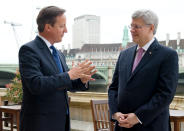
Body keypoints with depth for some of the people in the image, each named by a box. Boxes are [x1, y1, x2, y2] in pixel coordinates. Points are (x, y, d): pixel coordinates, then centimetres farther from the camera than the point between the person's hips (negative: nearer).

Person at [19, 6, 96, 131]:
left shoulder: (59, 54, 13)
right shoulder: (29, 50, -11)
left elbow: (69, 85, 18)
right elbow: (36, 84, -23)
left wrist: (82, 80, -3)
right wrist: (69, 75, -19)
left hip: (62, 121, 7)